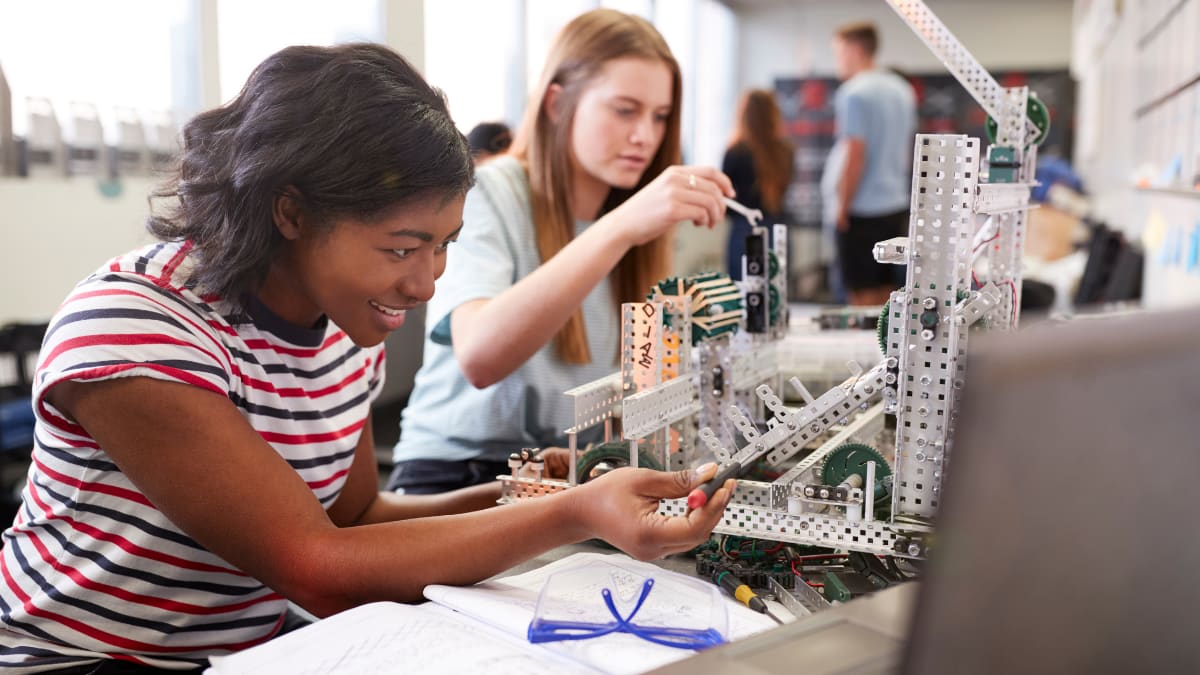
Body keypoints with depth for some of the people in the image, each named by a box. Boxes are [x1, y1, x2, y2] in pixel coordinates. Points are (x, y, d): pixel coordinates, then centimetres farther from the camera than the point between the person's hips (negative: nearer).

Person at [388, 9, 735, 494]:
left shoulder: (632, 210, 7)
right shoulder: (485, 194, -12)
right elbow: (478, 358, -31)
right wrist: (619, 228, -38)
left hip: (581, 473, 6)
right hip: (457, 474, -5)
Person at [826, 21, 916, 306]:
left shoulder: (854, 93, -13)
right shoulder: (902, 89, 13)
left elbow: (854, 155, -17)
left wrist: (842, 207, -11)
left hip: (863, 209, -8)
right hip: (897, 205, 8)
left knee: (863, 294, -3)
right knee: (888, 290, 12)